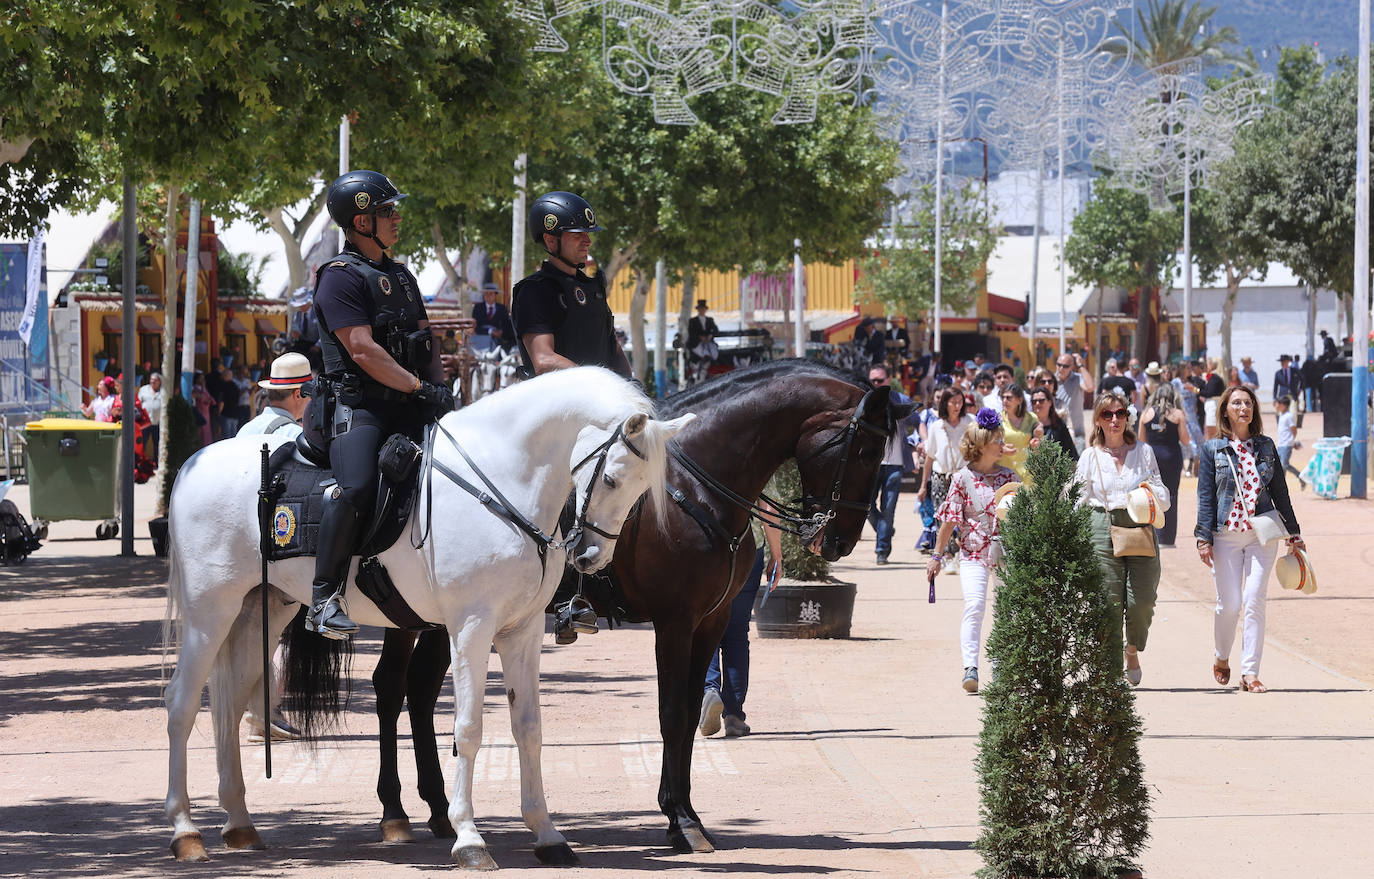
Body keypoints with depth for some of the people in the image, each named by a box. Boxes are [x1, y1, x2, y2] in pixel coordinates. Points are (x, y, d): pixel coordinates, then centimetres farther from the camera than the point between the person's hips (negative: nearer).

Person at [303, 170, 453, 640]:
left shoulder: (401, 276, 23)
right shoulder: (341, 277, -5)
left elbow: (426, 344, 21)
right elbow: (363, 350, -15)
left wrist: (440, 390, 4)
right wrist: (420, 388, -16)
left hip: (404, 408, 8)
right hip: (354, 405, -8)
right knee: (357, 486, -31)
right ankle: (324, 598, -25)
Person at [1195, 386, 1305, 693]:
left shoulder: (1266, 447, 10)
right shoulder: (1213, 449, 3)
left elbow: (1280, 491, 14)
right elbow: (1205, 496, 1)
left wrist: (1293, 532, 14)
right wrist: (1204, 538, -7)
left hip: (1262, 535, 1)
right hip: (1226, 535, -1)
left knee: (1254, 601, -8)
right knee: (1229, 604, -2)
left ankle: (1250, 672, -6)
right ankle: (1222, 659, 25)